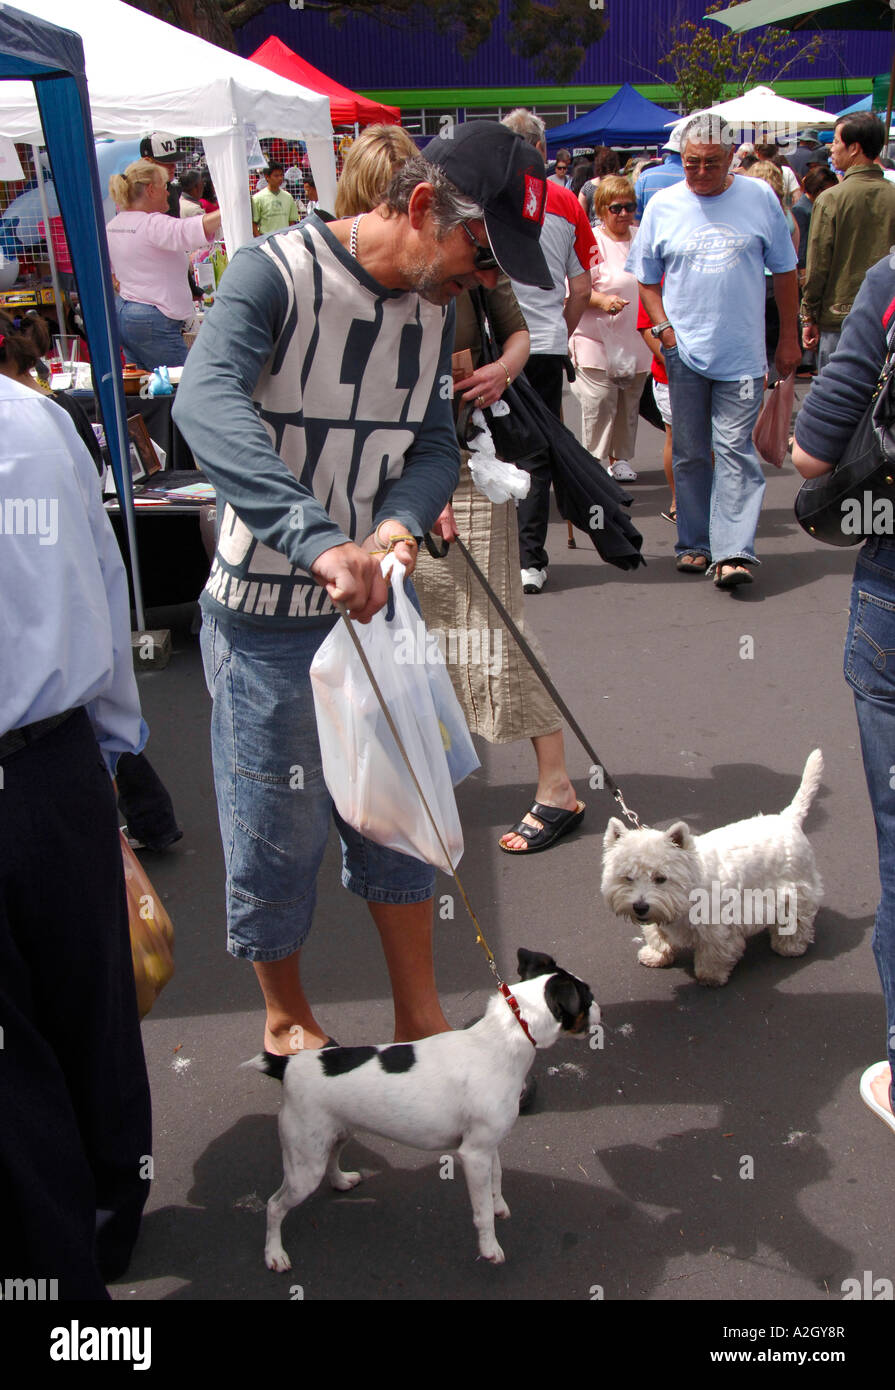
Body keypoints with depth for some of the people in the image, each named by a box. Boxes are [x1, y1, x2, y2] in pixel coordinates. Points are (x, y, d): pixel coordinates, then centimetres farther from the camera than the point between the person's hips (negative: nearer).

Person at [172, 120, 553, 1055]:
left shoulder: (433, 305, 3)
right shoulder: (277, 273, -18)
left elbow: (434, 444, 5)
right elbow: (207, 401, -35)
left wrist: (399, 524, -19)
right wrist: (321, 541, -49)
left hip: (377, 596, 6)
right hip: (267, 617, -6)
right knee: (279, 829, 8)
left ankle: (420, 1023, 32)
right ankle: (286, 1017, 34)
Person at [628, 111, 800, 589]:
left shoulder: (759, 198, 3)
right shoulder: (662, 206, 4)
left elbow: (784, 272, 10)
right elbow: (646, 277, 11)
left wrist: (789, 338, 10)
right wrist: (663, 328, -3)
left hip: (741, 353, -2)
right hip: (684, 352, 2)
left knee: (735, 449, -8)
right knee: (689, 453, 8)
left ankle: (733, 552, -9)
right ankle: (694, 544, 20)